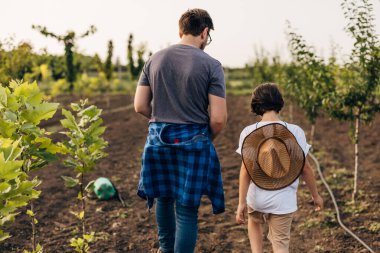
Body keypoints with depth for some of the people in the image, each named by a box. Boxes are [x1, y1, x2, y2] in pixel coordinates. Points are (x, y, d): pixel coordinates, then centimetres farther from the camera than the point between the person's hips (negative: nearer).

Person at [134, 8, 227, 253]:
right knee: (187, 208, 5)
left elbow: (140, 106, 4)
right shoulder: (211, 65, -10)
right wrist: (207, 138, 6)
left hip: (159, 139, 5)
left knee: (164, 197, 24)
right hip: (193, 142, -5)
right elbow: (219, 118, -13)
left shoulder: (155, 59, 3)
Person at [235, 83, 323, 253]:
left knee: (254, 222, 32)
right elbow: (305, 168, -5)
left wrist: (241, 202, -7)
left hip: (257, 198, 1)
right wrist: (315, 195, 8)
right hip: (283, 201, -1)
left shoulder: (248, 133, -11)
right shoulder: (295, 132, -11)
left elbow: (245, 170, -12)